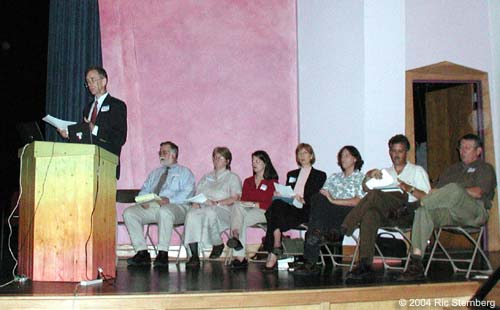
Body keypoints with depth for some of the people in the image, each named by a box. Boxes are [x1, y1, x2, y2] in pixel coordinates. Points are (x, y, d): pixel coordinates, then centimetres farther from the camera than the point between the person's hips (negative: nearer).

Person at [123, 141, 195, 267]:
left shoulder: (184, 172, 12)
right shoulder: (155, 173, 32)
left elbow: (187, 193, -5)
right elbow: (144, 190, 23)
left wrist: (169, 199, -22)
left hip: (175, 206, -6)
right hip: (150, 206, 6)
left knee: (164, 211, -41)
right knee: (128, 212, -19)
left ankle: (163, 254, -35)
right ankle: (142, 253, -21)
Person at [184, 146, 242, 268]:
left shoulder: (232, 177, 15)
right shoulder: (206, 177, 32)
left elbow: (235, 198, -1)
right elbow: (197, 194, 21)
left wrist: (216, 203, -15)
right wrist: (196, 202, -3)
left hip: (222, 210, -4)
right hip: (202, 208, 4)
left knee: (210, 213, -40)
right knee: (191, 215, -33)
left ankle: (218, 244, -14)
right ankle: (194, 256, -37)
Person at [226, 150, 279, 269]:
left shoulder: (272, 182, 9)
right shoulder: (248, 181, 26)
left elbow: (271, 204, -5)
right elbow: (243, 200, 15)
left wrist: (254, 204, -16)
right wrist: (243, 204, -10)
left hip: (263, 212, -4)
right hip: (248, 210, 4)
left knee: (243, 219, -35)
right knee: (237, 205, -32)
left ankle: (239, 257, -44)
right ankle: (235, 236, -55)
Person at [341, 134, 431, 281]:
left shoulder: (417, 171, 24)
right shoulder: (384, 173, 34)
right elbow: (366, 188, 16)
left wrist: (410, 189, -9)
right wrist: (368, 176, -5)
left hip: (407, 211, -3)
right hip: (386, 213, 3)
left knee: (375, 195, -32)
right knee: (369, 214, -36)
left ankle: (345, 228, -35)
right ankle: (365, 265, -43)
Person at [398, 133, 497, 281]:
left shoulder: (485, 168, 16)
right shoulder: (452, 169, 34)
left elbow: (477, 193, -3)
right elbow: (438, 190, 21)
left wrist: (454, 192, -9)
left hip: (474, 213, -5)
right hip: (448, 212, 5)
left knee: (453, 188, -37)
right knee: (424, 211, -29)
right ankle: (416, 261, -38)